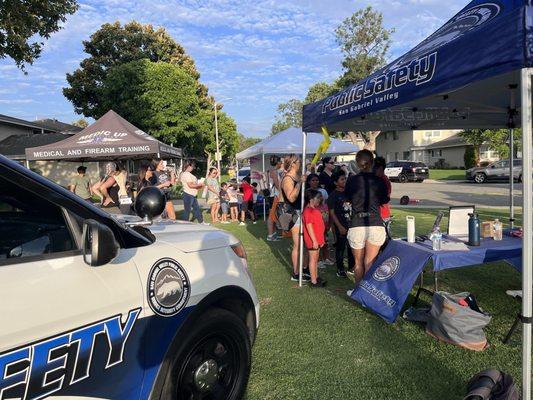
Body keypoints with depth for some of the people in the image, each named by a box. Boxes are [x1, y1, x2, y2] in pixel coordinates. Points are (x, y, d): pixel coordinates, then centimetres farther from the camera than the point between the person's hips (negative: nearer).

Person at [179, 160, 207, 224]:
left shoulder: (188, 174, 15)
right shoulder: (186, 174, -17)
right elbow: (190, 185, -22)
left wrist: (200, 185, 8)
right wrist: (199, 185, -10)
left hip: (192, 195, 11)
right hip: (188, 195, -11)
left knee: (197, 208, 15)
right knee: (187, 210, -2)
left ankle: (201, 222, 24)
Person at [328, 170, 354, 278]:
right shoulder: (333, 195, -7)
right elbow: (332, 213, -9)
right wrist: (340, 226, -13)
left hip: (352, 224, 5)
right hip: (341, 226, -5)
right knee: (340, 247, 3)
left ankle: (352, 267, 26)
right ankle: (340, 269, 15)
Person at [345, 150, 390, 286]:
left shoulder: (351, 180, -1)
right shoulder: (379, 181, 0)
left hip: (356, 226, 0)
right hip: (376, 225, 0)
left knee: (358, 263, 16)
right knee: (370, 264, 8)